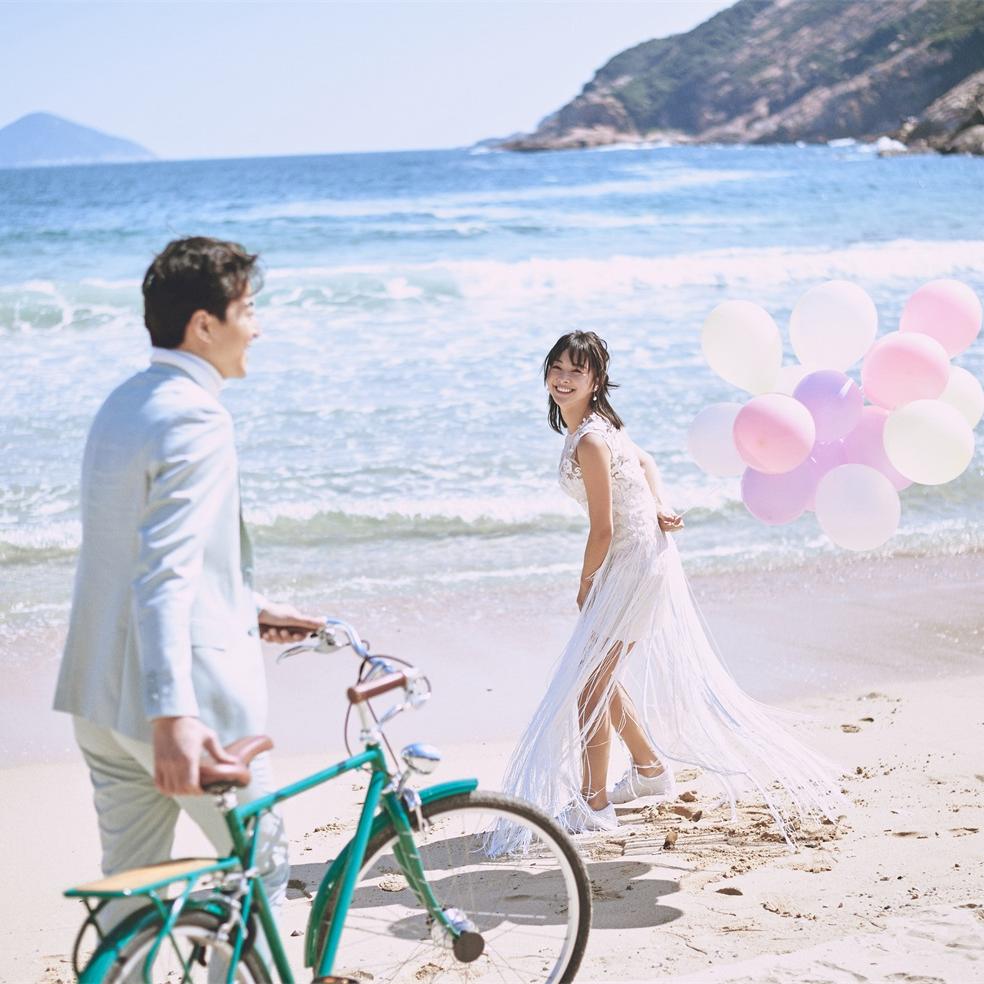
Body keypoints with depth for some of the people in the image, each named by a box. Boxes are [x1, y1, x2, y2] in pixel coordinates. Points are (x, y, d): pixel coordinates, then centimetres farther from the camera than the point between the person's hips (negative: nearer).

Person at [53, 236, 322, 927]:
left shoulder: (125, 403, 12)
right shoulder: (195, 418, -18)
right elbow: (164, 572, -28)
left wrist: (249, 606, 31)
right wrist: (173, 714, -35)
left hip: (100, 691, 9)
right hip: (185, 695, -9)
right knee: (263, 865, 9)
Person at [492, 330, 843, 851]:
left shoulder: (589, 441, -23)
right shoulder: (593, 426, 7)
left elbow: (602, 530, -21)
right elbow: (645, 462, 21)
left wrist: (585, 586, -6)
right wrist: (659, 505, 3)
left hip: (635, 563, -10)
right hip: (633, 560, 10)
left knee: (588, 681, -5)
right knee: (598, 673, 19)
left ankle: (592, 804, 4)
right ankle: (650, 767, 37)